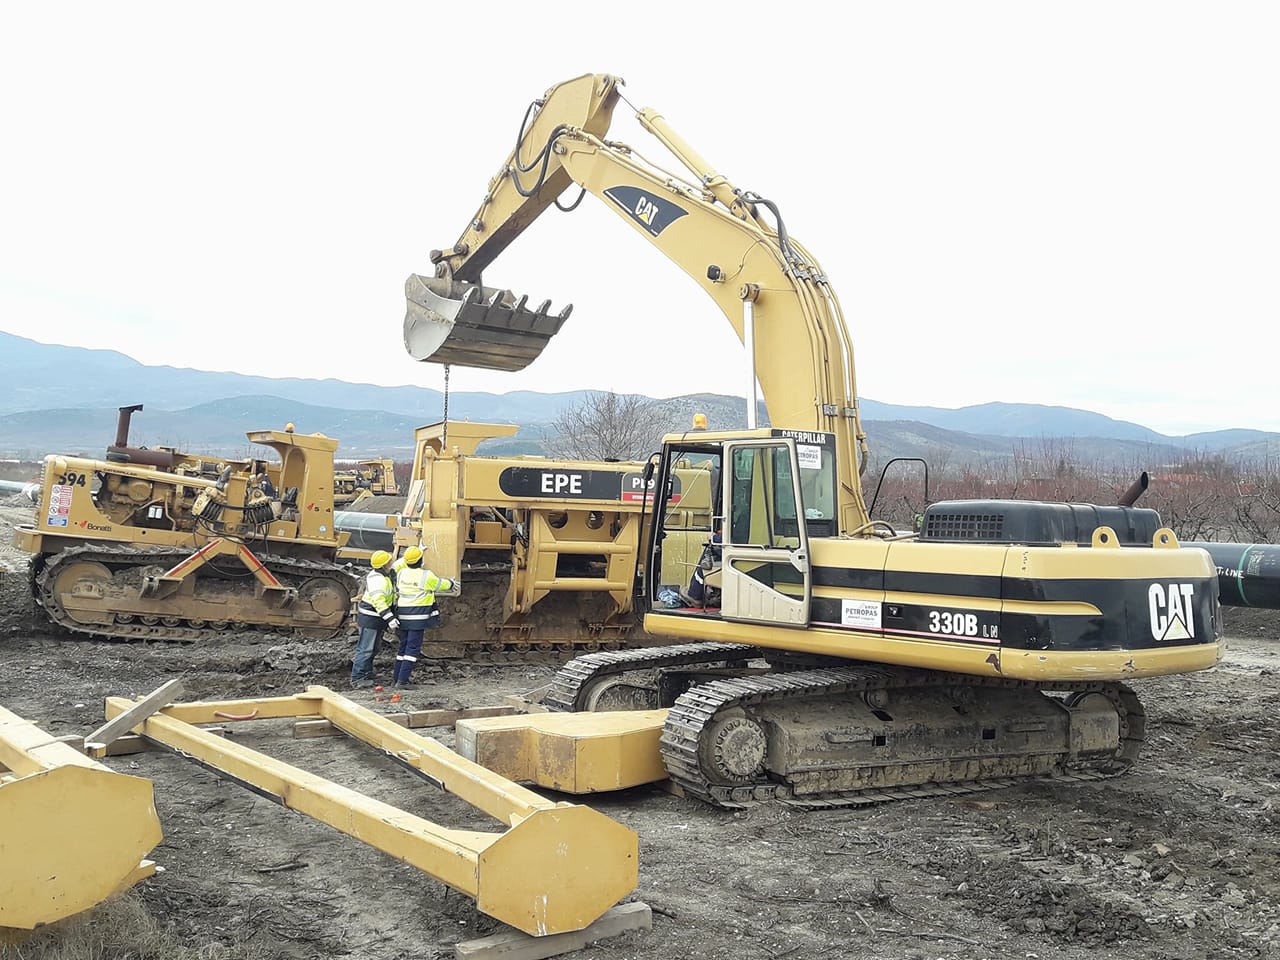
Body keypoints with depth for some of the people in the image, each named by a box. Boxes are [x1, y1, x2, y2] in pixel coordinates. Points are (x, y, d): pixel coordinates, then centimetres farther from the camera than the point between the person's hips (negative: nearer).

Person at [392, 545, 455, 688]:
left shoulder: (401, 573, 4)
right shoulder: (426, 576, -10)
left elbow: (399, 564, 29)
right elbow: (441, 584, 8)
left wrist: (412, 554, 40)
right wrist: (451, 583, 30)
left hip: (403, 615, 6)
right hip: (418, 615, -6)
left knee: (403, 646, 15)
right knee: (413, 648, -5)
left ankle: (398, 678, 18)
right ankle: (403, 680, -10)